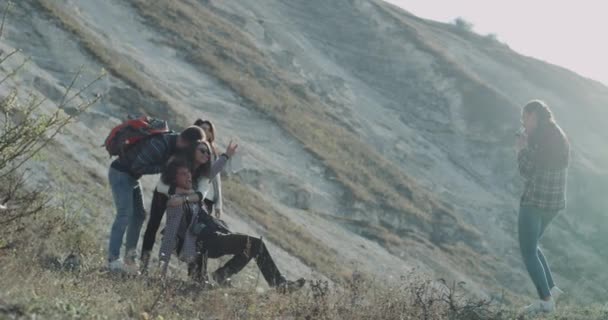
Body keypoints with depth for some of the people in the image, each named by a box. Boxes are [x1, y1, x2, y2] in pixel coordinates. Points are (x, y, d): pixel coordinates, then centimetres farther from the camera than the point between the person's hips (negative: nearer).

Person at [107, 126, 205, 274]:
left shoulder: (173, 142, -3)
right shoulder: (160, 144, -31)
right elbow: (137, 166, -26)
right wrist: (163, 167, -25)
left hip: (131, 177, 10)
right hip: (120, 173, -10)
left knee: (139, 215, 8)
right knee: (125, 214, -16)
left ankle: (129, 258, 11)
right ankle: (113, 260, -17)